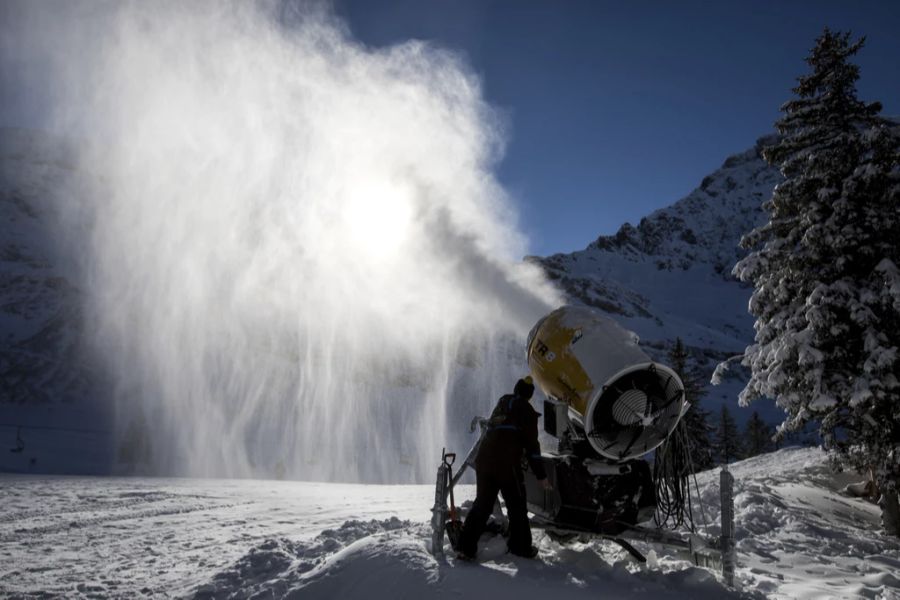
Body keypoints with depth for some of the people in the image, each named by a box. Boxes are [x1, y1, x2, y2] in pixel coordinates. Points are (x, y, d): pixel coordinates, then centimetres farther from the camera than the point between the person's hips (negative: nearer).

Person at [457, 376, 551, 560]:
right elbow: (532, 445, 0)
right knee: (517, 507, 9)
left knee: (481, 505, 11)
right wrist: (541, 476, 3)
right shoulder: (526, 410, 3)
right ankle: (521, 547, 14)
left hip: (483, 460, 5)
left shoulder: (501, 404, 19)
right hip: (507, 463, -5)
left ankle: (466, 547, 5)